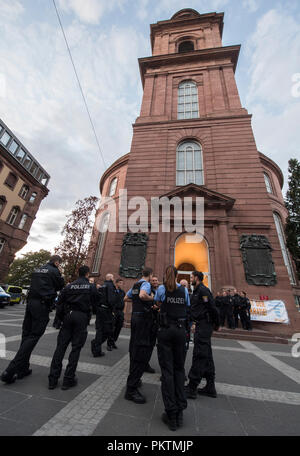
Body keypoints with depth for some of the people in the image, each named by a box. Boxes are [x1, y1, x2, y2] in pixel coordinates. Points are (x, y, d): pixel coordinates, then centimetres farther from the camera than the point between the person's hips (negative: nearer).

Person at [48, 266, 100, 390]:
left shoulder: (69, 286, 6)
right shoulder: (91, 287, -4)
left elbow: (59, 304, 6)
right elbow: (96, 302, 5)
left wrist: (60, 319, 17)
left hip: (68, 316, 3)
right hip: (82, 318, -3)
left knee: (61, 347, 12)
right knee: (76, 348, 8)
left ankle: (53, 379, 17)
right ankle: (68, 379, 14)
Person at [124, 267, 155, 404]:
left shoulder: (135, 285, 13)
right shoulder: (146, 284, -14)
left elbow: (126, 298, 24)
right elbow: (142, 295, -36)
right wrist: (152, 298, -18)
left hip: (135, 316, 9)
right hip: (143, 317, -9)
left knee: (135, 348, 20)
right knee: (142, 351, -3)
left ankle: (133, 379, 36)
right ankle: (131, 389, 2)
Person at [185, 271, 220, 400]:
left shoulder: (203, 290, -16)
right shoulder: (197, 291, 15)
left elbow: (212, 308, -16)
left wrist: (216, 325, -6)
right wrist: (196, 323, 16)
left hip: (204, 326, -10)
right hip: (202, 325, 10)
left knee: (199, 355, -3)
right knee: (206, 355, 15)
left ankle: (192, 388, 5)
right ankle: (210, 387, 27)